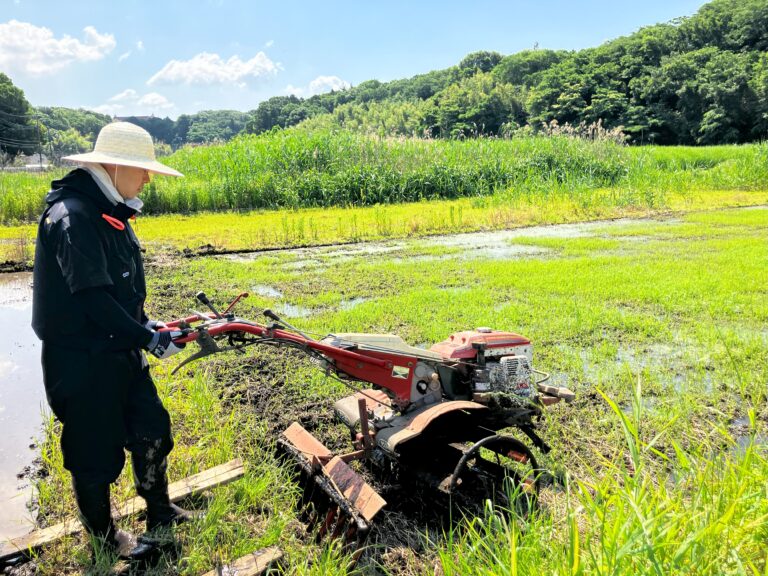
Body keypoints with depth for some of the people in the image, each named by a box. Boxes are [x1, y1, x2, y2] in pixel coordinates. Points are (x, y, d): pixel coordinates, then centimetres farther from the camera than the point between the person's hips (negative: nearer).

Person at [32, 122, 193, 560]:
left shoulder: (110, 213, 8)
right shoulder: (73, 217, -23)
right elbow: (92, 297, -26)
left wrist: (145, 323, 8)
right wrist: (147, 339, -20)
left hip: (121, 352, 9)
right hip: (83, 360, -9)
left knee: (152, 429, 19)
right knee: (95, 452, 9)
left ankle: (160, 512, 39)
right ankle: (105, 536, 32)